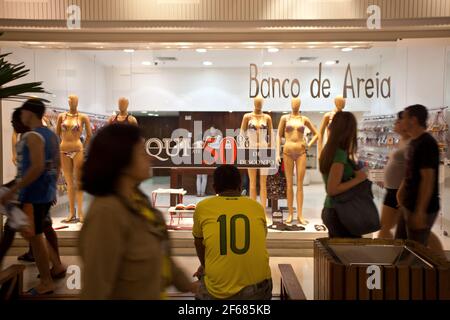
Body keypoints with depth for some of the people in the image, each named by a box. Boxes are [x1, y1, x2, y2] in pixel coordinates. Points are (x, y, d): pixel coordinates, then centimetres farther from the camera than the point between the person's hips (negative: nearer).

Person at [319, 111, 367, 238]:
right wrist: (358, 179, -16)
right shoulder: (340, 154, -18)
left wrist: (356, 173, 10)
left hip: (329, 210, 9)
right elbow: (332, 190, -22)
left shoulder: (329, 150, 7)